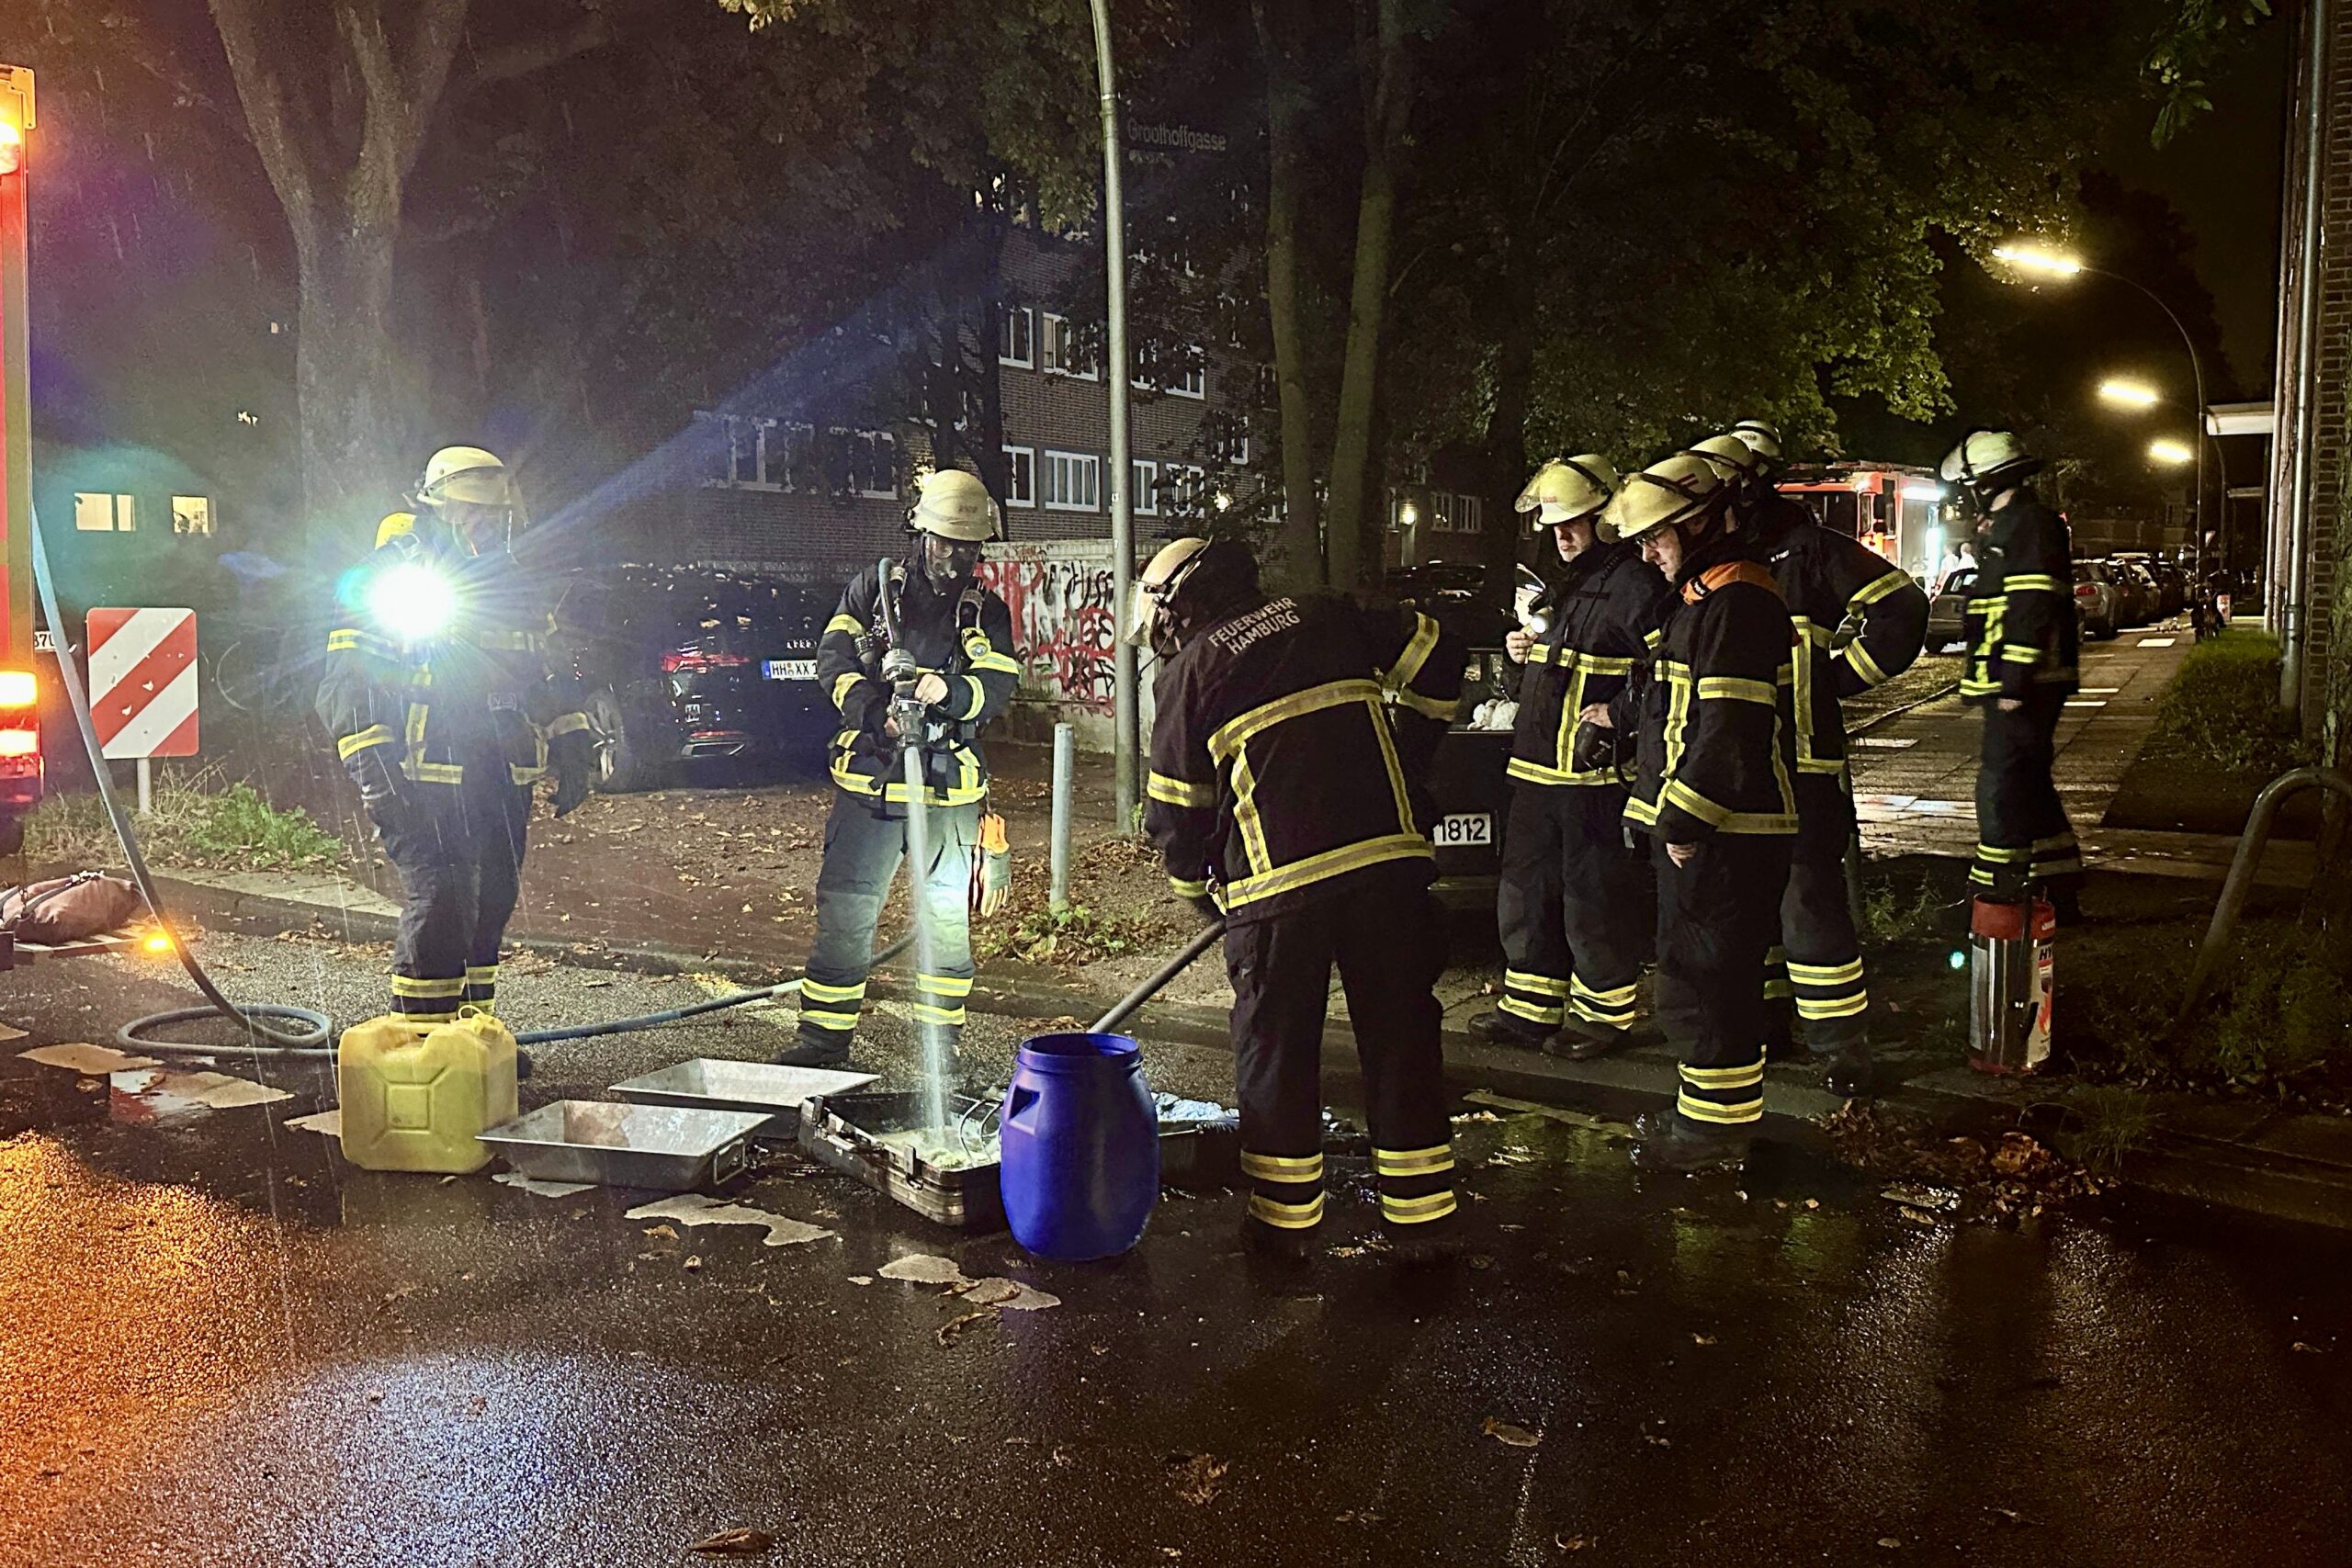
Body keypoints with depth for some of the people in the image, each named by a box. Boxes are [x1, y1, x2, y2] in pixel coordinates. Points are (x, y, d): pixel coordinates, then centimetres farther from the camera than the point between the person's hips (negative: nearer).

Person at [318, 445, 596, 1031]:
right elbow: (346, 685, -10)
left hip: (504, 779, 7)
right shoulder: (386, 579, -4)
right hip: (429, 780, -7)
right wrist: (375, 772, -20)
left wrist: (571, 746, 20)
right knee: (439, 907, -12)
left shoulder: (513, 585, 19)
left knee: (490, 908, 10)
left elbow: (545, 674, 28)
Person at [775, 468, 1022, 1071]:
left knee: (947, 916, 7)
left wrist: (950, 692, -25)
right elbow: (833, 659, -1)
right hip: (869, 779, -1)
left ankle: (941, 1040, 20)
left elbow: (998, 685, -4)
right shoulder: (873, 589, 8)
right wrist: (877, 714, -18)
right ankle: (824, 1038, 11)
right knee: (844, 911, 1)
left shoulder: (987, 611, 9)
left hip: (948, 789, 1)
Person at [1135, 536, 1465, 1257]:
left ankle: (1285, 1218, 20)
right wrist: (1406, 762, 23)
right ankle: (1421, 1216, 16)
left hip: (1277, 884, -3)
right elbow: (1436, 660, 14)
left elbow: (1175, 812, 9)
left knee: (1276, 1051, 12)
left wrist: (1202, 893, 25)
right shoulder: (1325, 619, 15)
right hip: (1389, 859, 3)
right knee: (1400, 1039, 10)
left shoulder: (1190, 673, 7)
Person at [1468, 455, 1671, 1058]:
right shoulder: (1560, 589, 19)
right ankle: (1530, 1008, 26)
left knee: (1594, 902, 1)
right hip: (1537, 771, 9)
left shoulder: (1636, 585, -10)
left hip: (1597, 777, -9)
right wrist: (1523, 653, 11)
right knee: (1526, 893, 14)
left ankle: (1603, 1013, 16)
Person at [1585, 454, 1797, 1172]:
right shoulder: (1706, 595, 17)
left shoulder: (1738, 600, -17)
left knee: (1703, 976, -5)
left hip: (1723, 831, -11)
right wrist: (1620, 714, 41)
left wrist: (1685, 819, -23)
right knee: (1696, 971, 17)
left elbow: (1730, 726, -24)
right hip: (1697, 824, 11)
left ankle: (1718, 1125, 5)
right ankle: (1706, 1107, 28)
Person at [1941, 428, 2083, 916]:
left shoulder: (2028, 525, -13)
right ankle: (2063, 892, 24)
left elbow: (2032, 611, -21)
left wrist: (2014, 684, -23)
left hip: (2022, 689, -11)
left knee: (2001, 791, -9)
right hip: (2018, 687, 11)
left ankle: (2000, 897, -7)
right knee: (2029, 787, 16)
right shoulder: (2011, 525, 21)